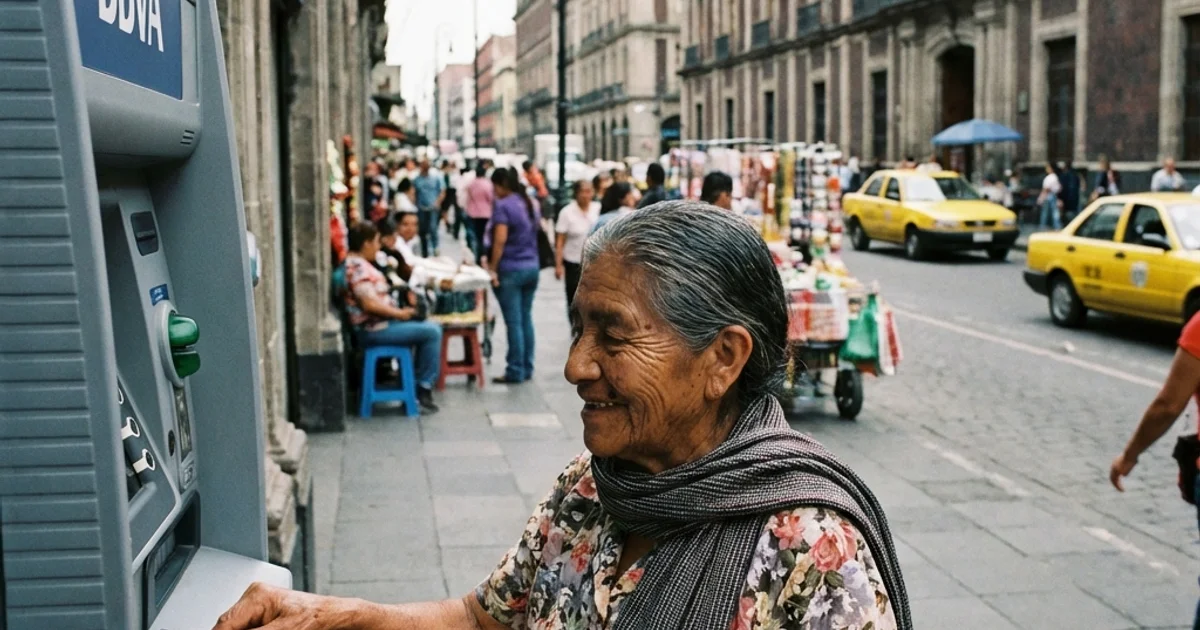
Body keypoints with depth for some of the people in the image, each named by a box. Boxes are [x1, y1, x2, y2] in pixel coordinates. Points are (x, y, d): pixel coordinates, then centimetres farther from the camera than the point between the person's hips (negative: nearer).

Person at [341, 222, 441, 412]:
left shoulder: (358, 263, 15)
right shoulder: (358, 267, -19)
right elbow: (369, 304, -27)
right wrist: (400, 313, -16)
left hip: (380, 324, 11)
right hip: (373, 330, -11)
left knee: (430, 328, 18)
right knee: (432, 332, -14)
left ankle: (419, 380, 19)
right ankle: (424, 388, -5)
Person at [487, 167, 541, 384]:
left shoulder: (503, 206, -12)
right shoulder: (530, 204, 12)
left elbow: (500, 240, -18)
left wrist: (492, 268, -13)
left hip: (510, 269, -7)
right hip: (532, 267, 7)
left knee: (513, 321, -3)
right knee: (526, 318, 12)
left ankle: (516, 371, 1)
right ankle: (527, 368, 15)